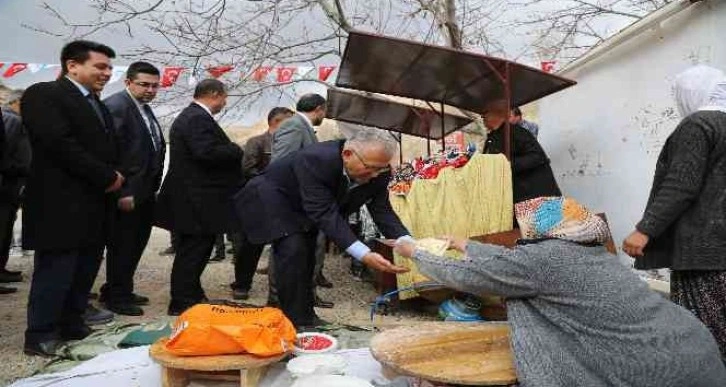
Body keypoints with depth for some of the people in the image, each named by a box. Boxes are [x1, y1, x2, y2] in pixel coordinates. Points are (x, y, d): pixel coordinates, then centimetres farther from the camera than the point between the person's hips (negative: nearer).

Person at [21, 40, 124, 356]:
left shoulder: (98, 105, 20)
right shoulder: (44, 94, -8)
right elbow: (60, 144, -19)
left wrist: (113, 178, -1)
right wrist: (107, 177, -16)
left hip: (95, 204, 8)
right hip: (61, 205, -8)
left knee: (85, 270, 11)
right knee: (55, 272, -1)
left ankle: (72, 325, 23)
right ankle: (40, 336, 11)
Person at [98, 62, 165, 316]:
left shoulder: (145, 109, 15)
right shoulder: (116, 106, -14)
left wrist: (154, 186, 14)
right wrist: (122, 192, -22)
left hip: (145, 192, 10)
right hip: (128, 194, -9)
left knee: (136, 243, 18)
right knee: (123, 245, 2)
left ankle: (120, 290, 33)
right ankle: (117, 296, 18)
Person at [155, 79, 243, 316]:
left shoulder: (190, 116, 18)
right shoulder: (198, 118, -17)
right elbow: (207, 152, -28)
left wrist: (230, 151, 12)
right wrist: (237, 151, -14)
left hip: (192, 198, 11)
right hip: (197, 200, -11)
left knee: (191, 251, 17)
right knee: (193, 252, -3)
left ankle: (192, 297, 28)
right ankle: (182, 304, 7)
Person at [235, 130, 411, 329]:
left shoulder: (378, 173, -20)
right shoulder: (315, 160, -40)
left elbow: (382, 210, -15)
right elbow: (325, 213, -44)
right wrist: (363, 254, -52)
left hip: (304, 208, 7)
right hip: (273, 198, -7)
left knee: (307, 254, 10)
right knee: (293, 249, -21)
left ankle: (306, 316, 25)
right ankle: (296, 322, -10)